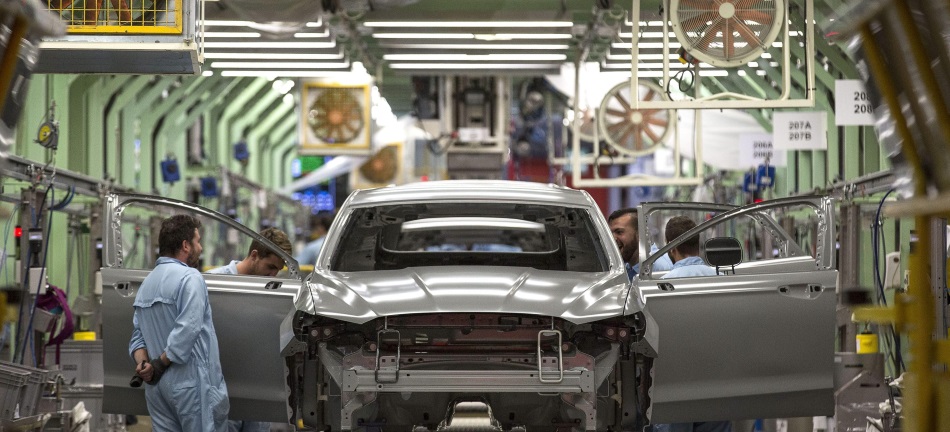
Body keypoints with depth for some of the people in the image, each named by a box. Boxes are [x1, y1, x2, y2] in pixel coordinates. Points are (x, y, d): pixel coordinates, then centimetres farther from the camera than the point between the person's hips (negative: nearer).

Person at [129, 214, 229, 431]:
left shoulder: (146, 284, 17)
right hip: (190, 383, -8)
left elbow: (137, 336, 12)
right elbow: (186, 332, -21)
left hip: (157, 388, 8)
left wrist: (143, 364, -4)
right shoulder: (190, 278, -11)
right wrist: (160, 364, -11)